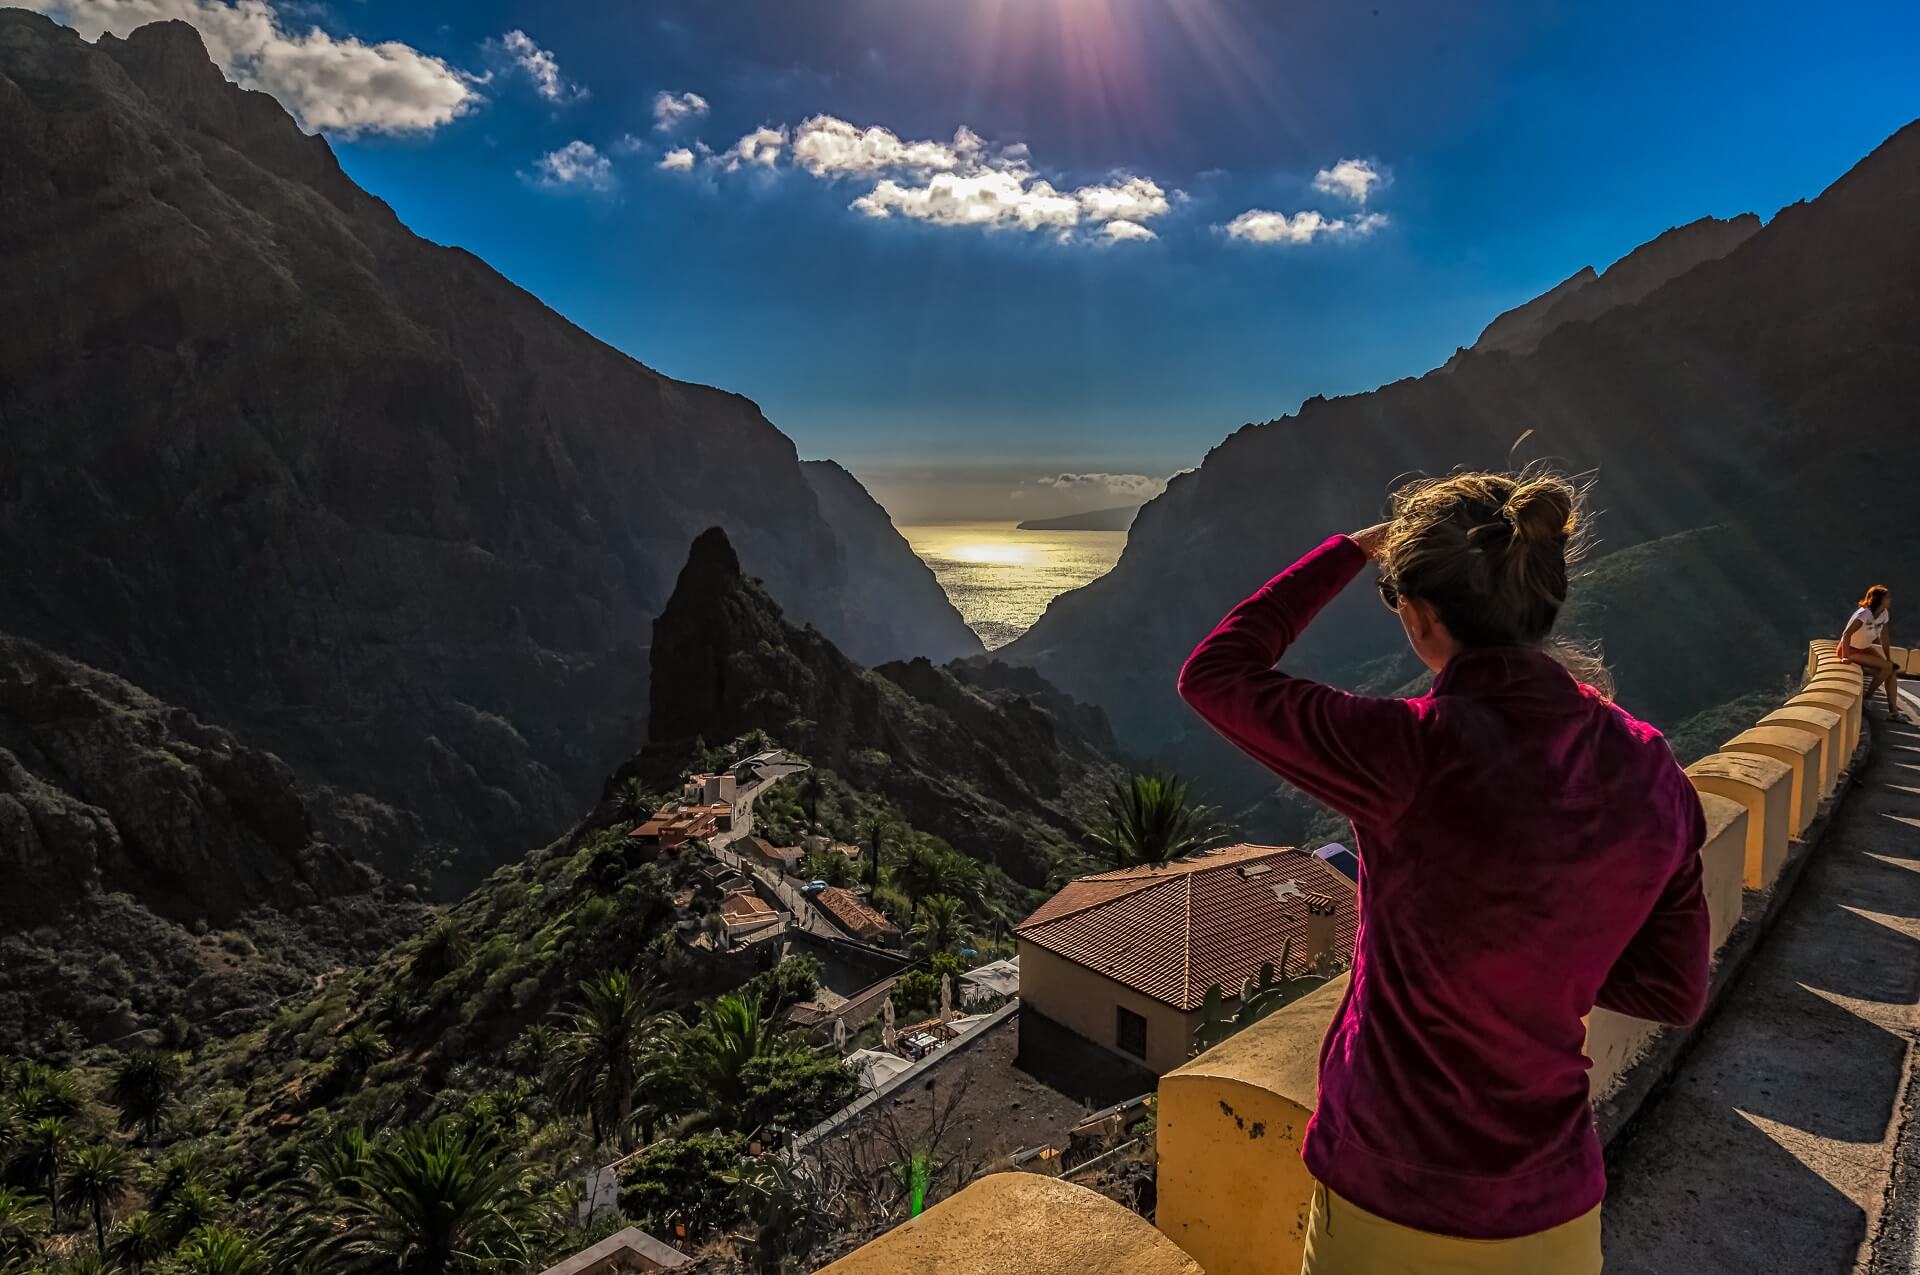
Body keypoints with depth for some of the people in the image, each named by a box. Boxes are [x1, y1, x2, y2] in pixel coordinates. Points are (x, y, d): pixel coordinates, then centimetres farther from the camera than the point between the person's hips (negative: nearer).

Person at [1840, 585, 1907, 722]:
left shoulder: (1884, 613, -2)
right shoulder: (1865, 613, -26)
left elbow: (1884, 637, 6)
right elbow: (1847, 634, -33)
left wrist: (1889, 658, 6)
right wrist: (1846, 657, -35)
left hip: (1865, 648, 8)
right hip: (1851, 649, -8)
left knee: (1892, 670, -4)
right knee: (1886, 667, -20)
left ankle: (1893, 710, -2)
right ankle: (1868, 697, -2)